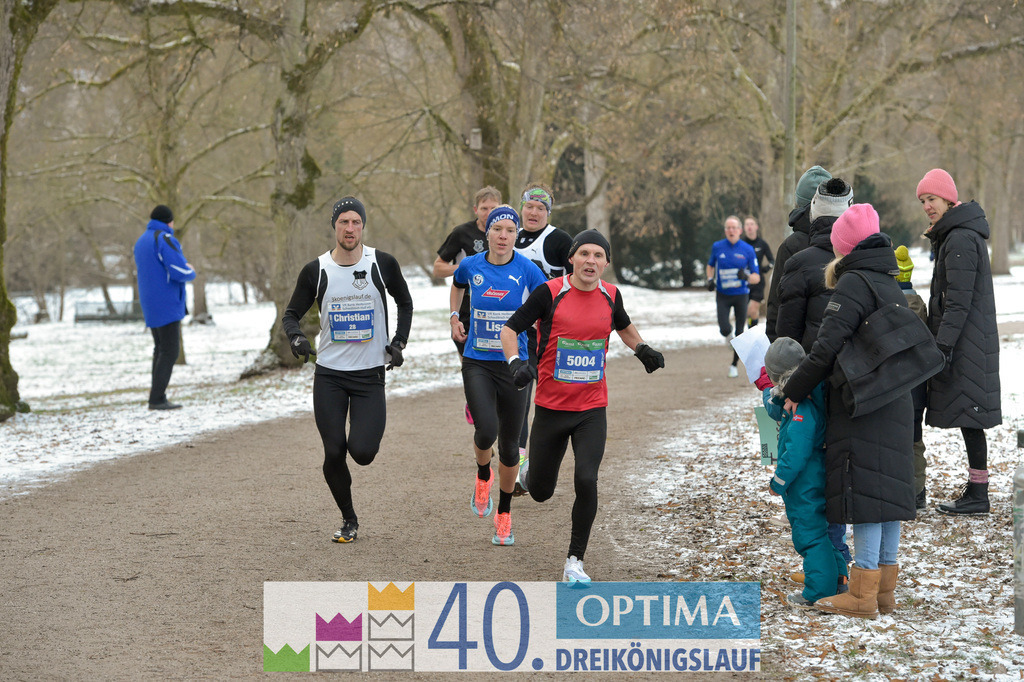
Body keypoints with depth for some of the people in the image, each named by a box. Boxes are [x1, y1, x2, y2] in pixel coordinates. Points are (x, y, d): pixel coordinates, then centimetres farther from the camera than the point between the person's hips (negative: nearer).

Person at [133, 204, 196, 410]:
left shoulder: (141, 242, 16)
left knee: (161, 349, 13)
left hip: (151, 306, 9)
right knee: (170, 351, -7)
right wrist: (191, 272, 3)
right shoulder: (165, 240, -13)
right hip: (167, 305, -9)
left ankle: (157, 396, 10)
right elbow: (181, 273, -21)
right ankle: (157, 399, -11)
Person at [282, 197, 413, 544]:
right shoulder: (316, 270, -3)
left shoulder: (383, 264, -3)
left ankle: (365, 433, 25)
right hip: (329, 375, 1)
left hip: (370, 374, -1)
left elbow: (405, 303, 13)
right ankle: (349, 520, 19)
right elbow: (291, 314, 7)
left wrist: (398, 342, 1)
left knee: (362, 452, -14)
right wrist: (296, 338, -14)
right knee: (334, 453, -3)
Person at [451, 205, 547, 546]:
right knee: (486, 431, -22)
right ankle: (483, 476, 14)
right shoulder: (471, 266, -1)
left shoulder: (527, 269, -8)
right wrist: (455, 316, 14)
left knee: (509, 444, 7)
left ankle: (504, 517, 26)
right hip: (477, 364, 0)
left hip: (514, 365, 0)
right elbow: (458, 283, 23)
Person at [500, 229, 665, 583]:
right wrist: (515, 362, -23)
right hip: (551, 407, -1)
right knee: (540, 492, 9)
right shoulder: (549, 293, -10)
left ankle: (574, 562, -3)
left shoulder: (610, 295, 2)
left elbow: (623, 326, 25)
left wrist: (642, 349, 7)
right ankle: (528, 471, 49)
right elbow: (509, 330, -5)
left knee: (586, 481, -18)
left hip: (592, 410, 2)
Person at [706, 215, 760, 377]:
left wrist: (746, 276, -25)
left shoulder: (748, 250, -5)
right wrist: (710, 279, -2)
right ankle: (728, 334, 23)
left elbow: (756, 277, -3)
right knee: (725, 329, -16)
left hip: (740, 295, 0)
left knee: (739, 332, 2)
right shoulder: (717, 247, -1)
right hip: (722, 295, 0)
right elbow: (710, 266, 18)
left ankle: (734, 365, 19)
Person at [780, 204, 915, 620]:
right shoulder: (892, 287, 15)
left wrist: (795, 391, -7)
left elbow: (827, 346, -18)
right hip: (897, 408, 9)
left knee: (864, 492, -8)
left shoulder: (853, 284, -12)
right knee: (889, 489, 10)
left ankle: (862, 596, -7)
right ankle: (884, 589, 15)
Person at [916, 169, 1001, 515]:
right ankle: (976, 488, 14)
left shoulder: (960, 239, -15)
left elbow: (959, 301, -20)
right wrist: (941, 342, 21)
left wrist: (943, 346, -22)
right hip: (965, 341, 10)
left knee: (968, 416, -8)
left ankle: (977, 493, -6)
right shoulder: (953, 235, 17)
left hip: (966, 343, -10)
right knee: (969, 419, 11)